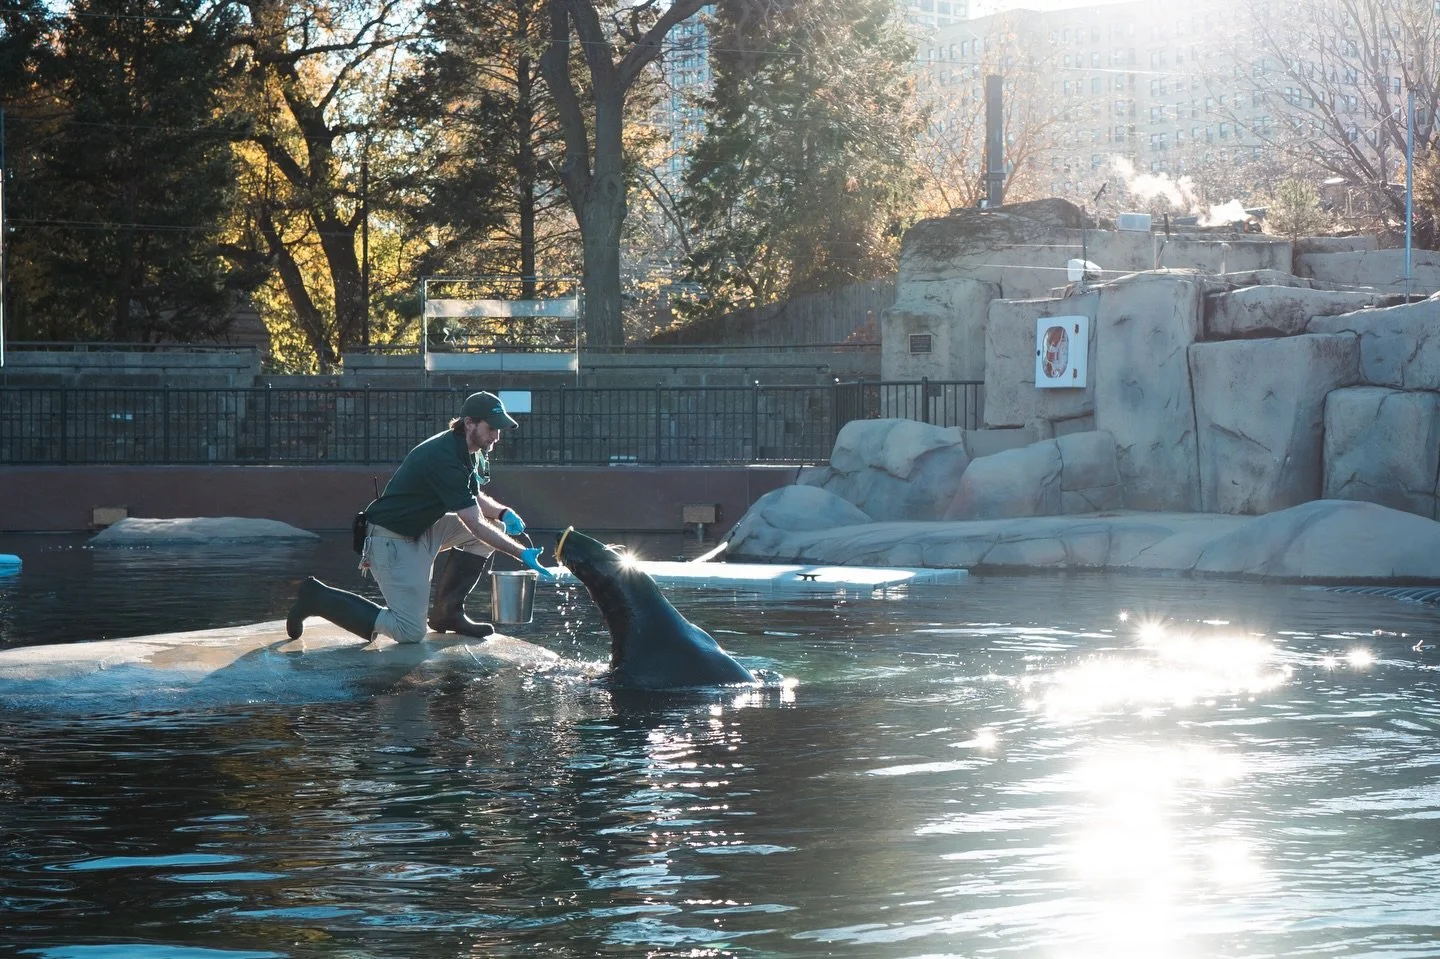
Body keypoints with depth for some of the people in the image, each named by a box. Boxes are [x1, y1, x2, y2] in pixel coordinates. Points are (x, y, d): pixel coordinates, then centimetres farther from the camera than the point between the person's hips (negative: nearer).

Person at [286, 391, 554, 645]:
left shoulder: (472, 454, 5)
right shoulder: (445, 459, -26)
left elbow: (475, 499, 19)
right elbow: (474, 524, -27)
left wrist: (504, 513, -3)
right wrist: (522, 554, -26)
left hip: (421, 531, 10)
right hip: (392, 540, -10)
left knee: (495, 527, 2)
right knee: (410, 632, -14)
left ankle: (448, 612, 8)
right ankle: (319, 598, -2)